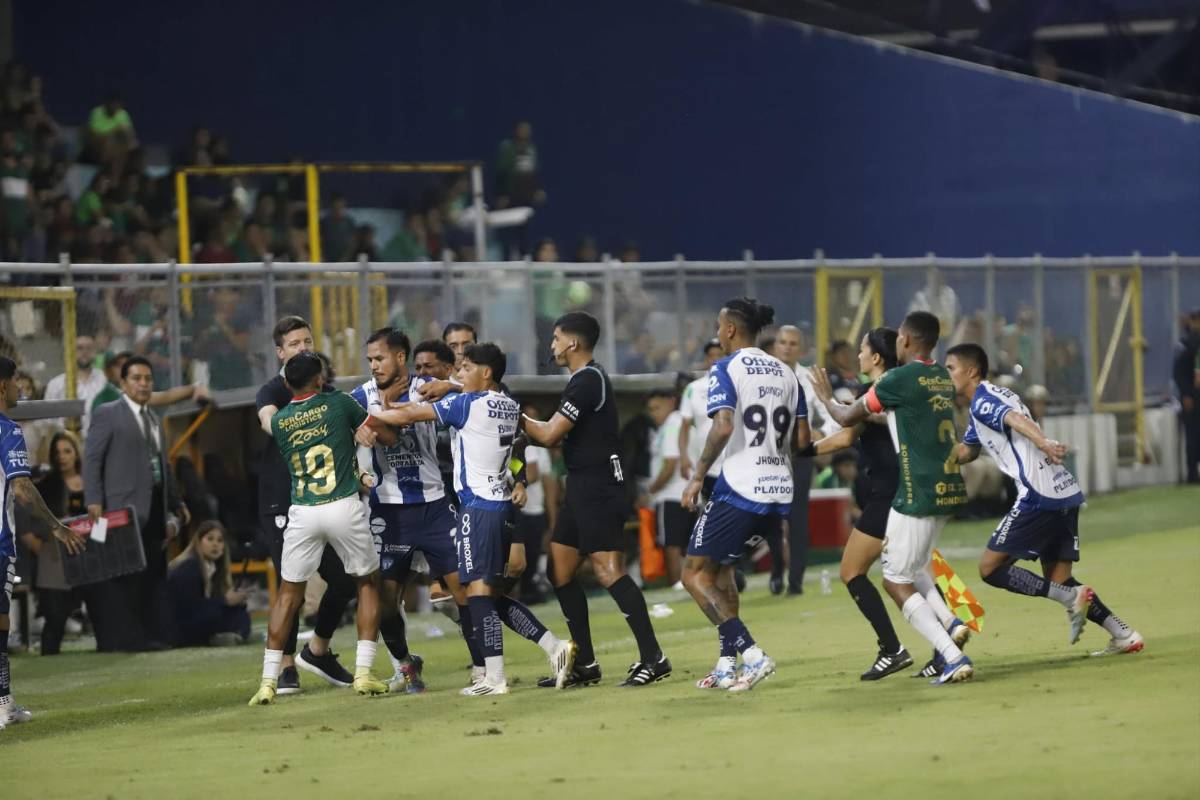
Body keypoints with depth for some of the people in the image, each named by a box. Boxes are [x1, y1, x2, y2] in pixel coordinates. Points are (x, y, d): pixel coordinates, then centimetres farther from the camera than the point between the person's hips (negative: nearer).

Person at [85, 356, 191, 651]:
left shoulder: (155, 420, 22)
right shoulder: (108, 415, 0)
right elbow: (92, 460, -5)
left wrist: (176, 504, 19)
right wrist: (94, 502, -14)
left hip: (156, 508, 7)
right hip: (127, 508, -7)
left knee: (156, 574, 5)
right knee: (131, 576, -9)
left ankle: (158, 634, 6)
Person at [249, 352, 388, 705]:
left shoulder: (278, 421, 8)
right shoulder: (337, 402, -1)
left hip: (302, 514, 2)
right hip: (344, 507, -2)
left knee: (288, 593, 13)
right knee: (369, 582, 17)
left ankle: (268, 682, 5)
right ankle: (363, 673, 7)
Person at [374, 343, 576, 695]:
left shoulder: (467, 404, -9)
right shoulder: (510, 407, 13)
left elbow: (408, 415, -4)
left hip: (478, 505, -8)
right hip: (502, 504, 8)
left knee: (478, 590, -8)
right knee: (495, 594, 13)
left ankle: (494, 676, -12)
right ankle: (555, 647, 5)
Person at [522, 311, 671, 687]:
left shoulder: (587, 381, -14)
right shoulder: (589, 378, 18)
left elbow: (550, 434, -17)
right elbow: (561, 437, 22)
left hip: (598, 489, -11)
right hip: (583, 488, 11)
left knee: (608, 571, -15)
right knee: (560, 569, 11)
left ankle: (652, 658, -17)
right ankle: (584, 664, 14)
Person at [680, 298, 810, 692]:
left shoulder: (725, 369, -8)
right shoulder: (785, 372, 12)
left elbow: (723, 426, -21)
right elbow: (802, 439, 11)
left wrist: (697, 477, -13)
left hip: (739, 489, -8)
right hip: (779, 492, 8)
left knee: (695, 573, 1)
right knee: (720, 567, 22)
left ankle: (751, 653, -14)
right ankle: (727, 663, 15)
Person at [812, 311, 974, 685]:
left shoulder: (899, 379, -11)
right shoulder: (943, 378, 11)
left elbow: (848, 418, 1)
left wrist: (826, 398, 20)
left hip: (918, 494, -8)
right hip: (948, 488, 8)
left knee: (896, 580, -1)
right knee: (910, 564, 27)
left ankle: (953, 659, -14)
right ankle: (949, 623, 5)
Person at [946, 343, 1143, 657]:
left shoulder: (981, 401, -2)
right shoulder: (996, 397, 27)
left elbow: (1015, 418, -25)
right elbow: (964, 453, 38)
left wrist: (1043, 443, -43)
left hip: (1038, 496, -9)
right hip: (1066, 492, 9)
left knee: (991, 568, -2)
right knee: (1058, 578, 13)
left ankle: (1071, 597, -13)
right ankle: (1124, 635, 4)